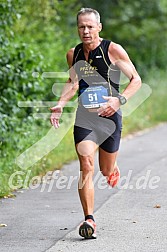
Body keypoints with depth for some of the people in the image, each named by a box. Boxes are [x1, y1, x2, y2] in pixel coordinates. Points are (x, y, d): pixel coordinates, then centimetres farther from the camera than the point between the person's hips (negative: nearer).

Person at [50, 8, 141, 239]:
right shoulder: (73, 54, 6)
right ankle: (89, 220, -19)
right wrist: (60, 105, 7)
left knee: (106, 171, 11)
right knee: (86, 165, -17)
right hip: (84, 118, 2)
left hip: (109, 116, -2)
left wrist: (119, 100, -19)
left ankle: (114, 168, 51)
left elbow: (136, 80, -3)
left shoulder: (113, 50, -7)